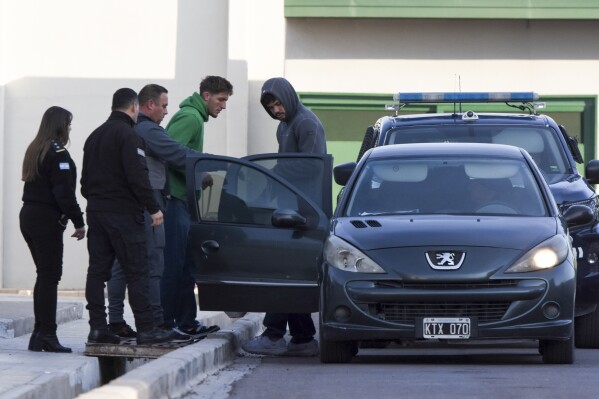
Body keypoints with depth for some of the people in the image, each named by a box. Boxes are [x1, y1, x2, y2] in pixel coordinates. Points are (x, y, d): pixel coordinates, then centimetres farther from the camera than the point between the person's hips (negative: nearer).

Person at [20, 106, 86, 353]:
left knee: (44, 275, 13)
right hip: (47, 220, -9)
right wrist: (79, 222, -13)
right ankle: (47, 335, -9)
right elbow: (64, 193, -18)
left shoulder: (34, 150, 14)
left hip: (29, 215, 9)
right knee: (50, 276, -7)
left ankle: (39, 334, 12)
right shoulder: (57, 152, -13)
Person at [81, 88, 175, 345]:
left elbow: (85, 179, 21)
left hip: (96, 211, 8)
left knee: (97, 270, 7)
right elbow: (137, 177, -19)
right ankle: (145, 329, -7)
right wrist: (153, 208, -14)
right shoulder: (128, 135, -11)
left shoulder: (94, 136, 17)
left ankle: (97, 327, 5)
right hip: (123, 214, -8)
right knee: (136, 272, -6)